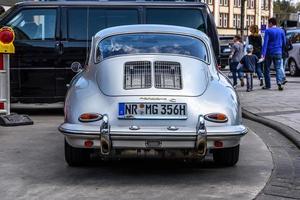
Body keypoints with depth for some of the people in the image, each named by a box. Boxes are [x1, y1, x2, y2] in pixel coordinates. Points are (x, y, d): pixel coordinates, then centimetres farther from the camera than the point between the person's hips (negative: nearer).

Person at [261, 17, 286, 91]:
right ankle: (279, 82, -22)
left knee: (267, 69, 10)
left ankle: (267, 85, 14)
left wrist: (263, 54, -20)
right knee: (278, 68, 1)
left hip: (269, 53, -3)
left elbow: (265, 42, -15)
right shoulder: (281, 31, 6)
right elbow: (284, 43, 11)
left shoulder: (268, 31, -6)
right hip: (278, 53, 3)